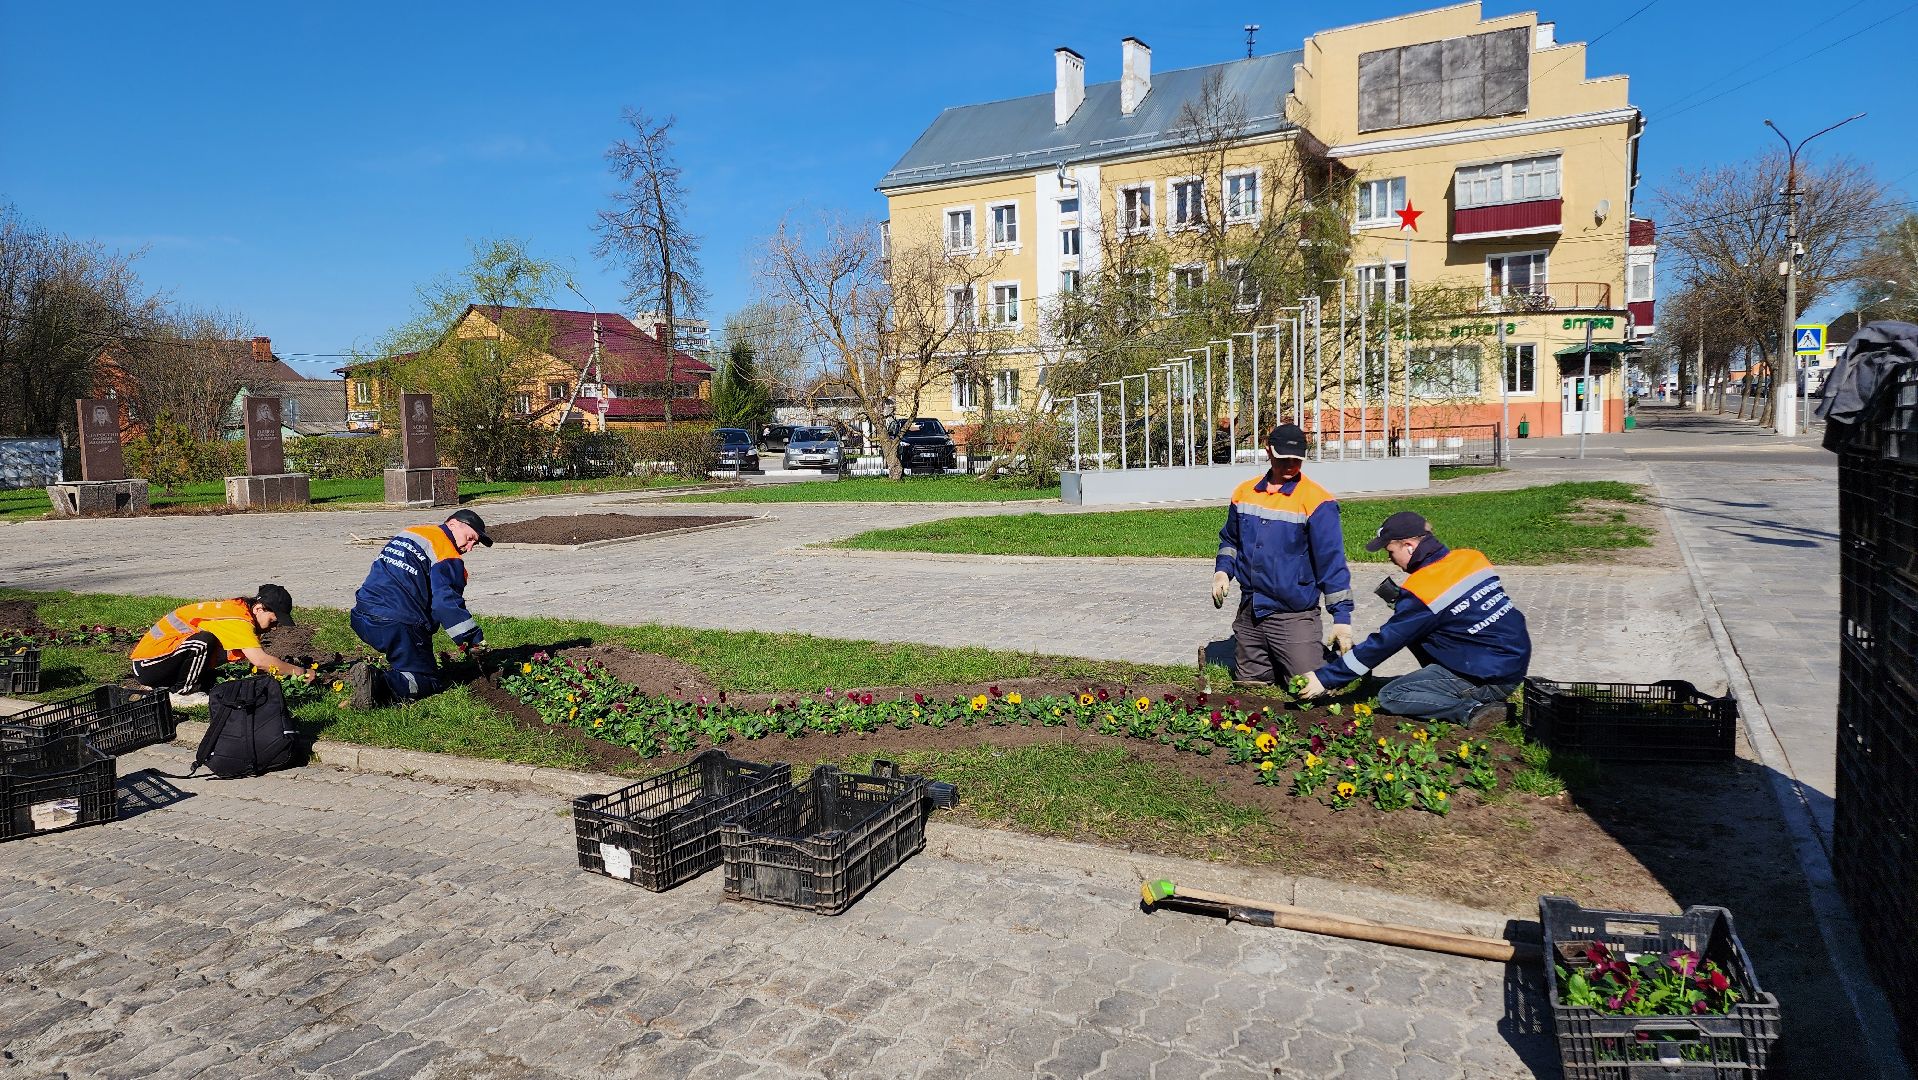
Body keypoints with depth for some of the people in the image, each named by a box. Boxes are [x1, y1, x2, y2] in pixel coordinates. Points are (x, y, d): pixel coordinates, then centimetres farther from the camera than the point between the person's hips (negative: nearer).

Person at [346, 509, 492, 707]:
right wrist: (474, 639, -10)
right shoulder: (446, 554, -8)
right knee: (429, 682, 0)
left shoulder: (408, 534, 21)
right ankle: (378, 683, -24)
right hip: (399, 625, -9)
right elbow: (446, 602, -17)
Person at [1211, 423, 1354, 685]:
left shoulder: (1316, 501, -11)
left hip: (1294, 616, -5)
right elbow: (1230, 539, 21)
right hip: (1249, 612, 5)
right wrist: (1223, 570, 2)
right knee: (1249, 684, 14)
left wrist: (1341, 616, -16)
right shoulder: (1244, 493, 6)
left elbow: (1331, 560, -13)